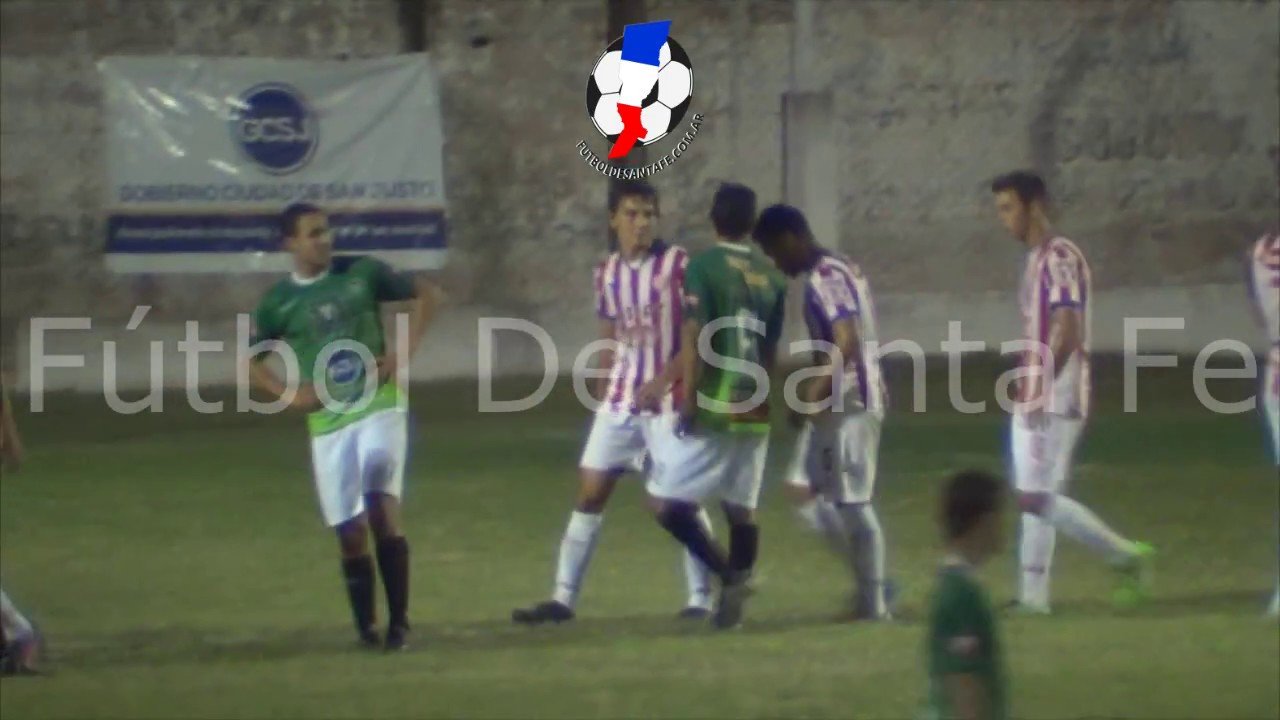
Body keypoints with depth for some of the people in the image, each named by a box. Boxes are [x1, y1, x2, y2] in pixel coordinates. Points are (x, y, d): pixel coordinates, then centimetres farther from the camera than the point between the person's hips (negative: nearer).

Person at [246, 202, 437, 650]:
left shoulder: (363, 273, 0)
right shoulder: (279, 302, 2)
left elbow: (424, 295, 10)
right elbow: (252, 362, 13)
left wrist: (404, 352, -2)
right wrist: (289, 394, -3)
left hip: (379, 406, -2)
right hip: (327, 422, 2)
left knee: (383, 510, -17)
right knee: (350, 531, 0)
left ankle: (398, 622, -9)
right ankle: (366, 627, 15)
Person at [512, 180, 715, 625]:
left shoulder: (677, 264, -9)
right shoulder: (607, 273, 8)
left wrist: (665, 379, -20)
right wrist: (604, 394, 15)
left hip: (667, 400, -5)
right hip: (620, 401, 5)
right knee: (589, 494, 3)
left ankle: (701, 597, 5)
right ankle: (563, 597, 6)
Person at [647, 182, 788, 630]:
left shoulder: (703, 267, -8)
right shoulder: (771, 276, 8)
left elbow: (695, 338, -15)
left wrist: (688, 399, -13)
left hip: (711, 410, -6)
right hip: (754, 411, 6)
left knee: (666, 502, -2)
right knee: (742, 508, 12)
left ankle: (728, 575, -13)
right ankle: (731, 604, 12)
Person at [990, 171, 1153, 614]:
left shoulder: (1060, 258, -14)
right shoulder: (1036, 260, 17)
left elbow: (1067, 332, -21)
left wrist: (1041, 390, -24)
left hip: (1055, 400, -10)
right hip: (1032, 401, 10)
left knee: (1039, 498, -10)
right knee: (1033, 498, 8)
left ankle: (1125, 556, -1)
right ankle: (1032, 597, 10)